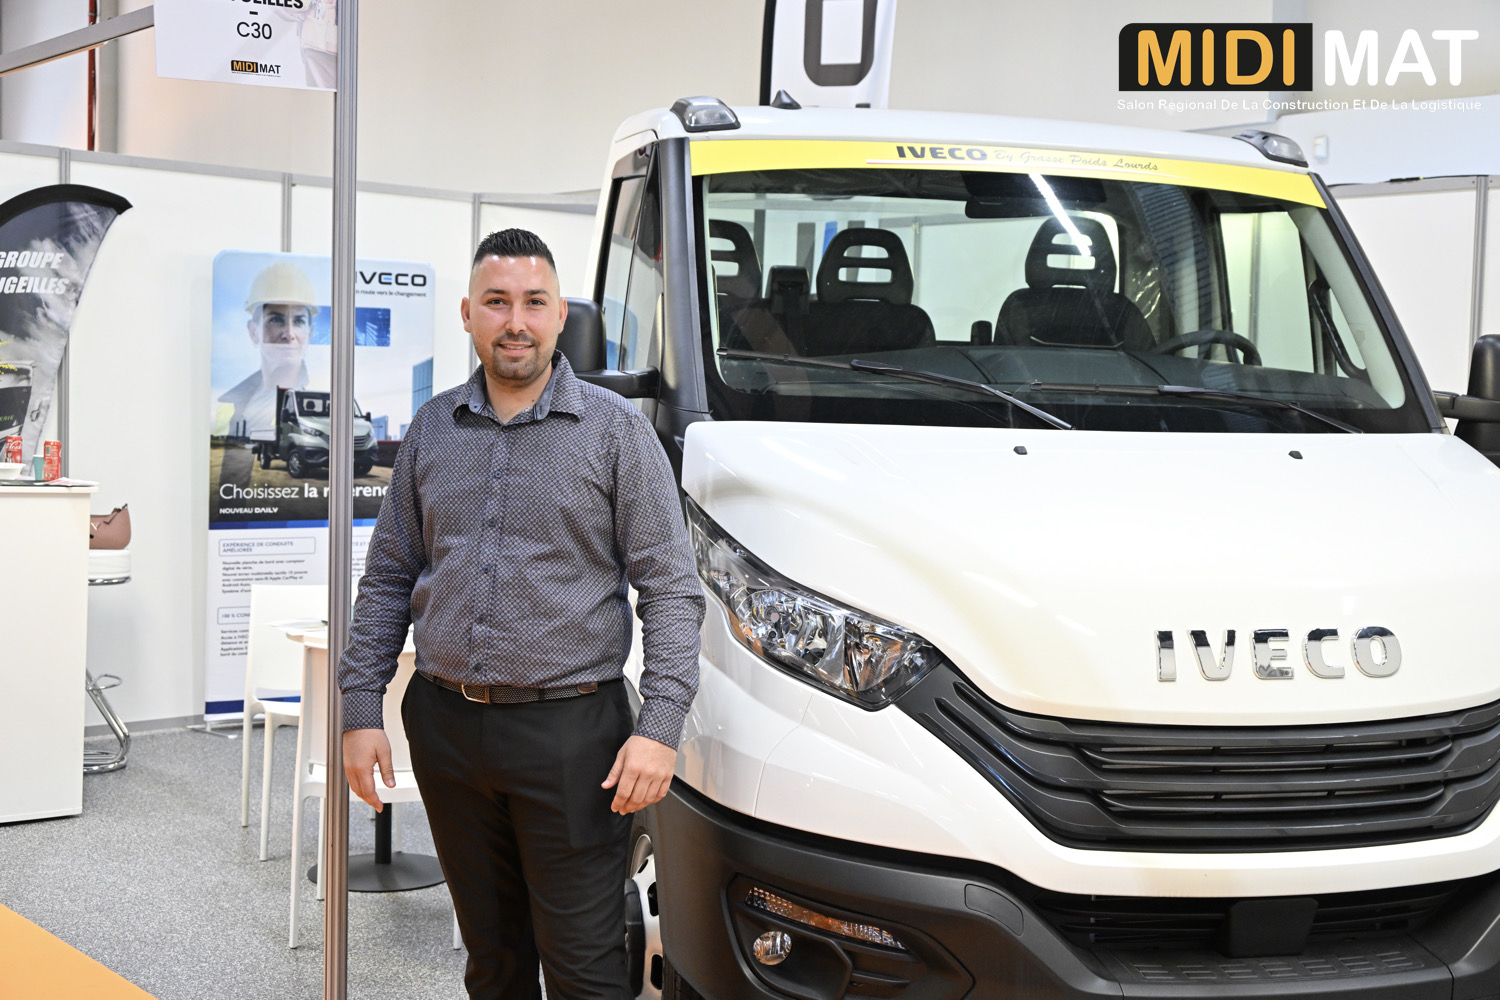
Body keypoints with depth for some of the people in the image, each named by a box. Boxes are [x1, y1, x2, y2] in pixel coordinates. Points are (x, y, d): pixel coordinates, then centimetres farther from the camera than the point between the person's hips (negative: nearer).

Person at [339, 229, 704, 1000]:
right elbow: (388, 579, 13)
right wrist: (360, 710, 5)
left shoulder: (615, 430, -2)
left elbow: (670, 589, -5)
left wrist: (660, 726, -15)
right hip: (445, 726, 4)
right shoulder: (432, 429, 10)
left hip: (569, 730, -4)